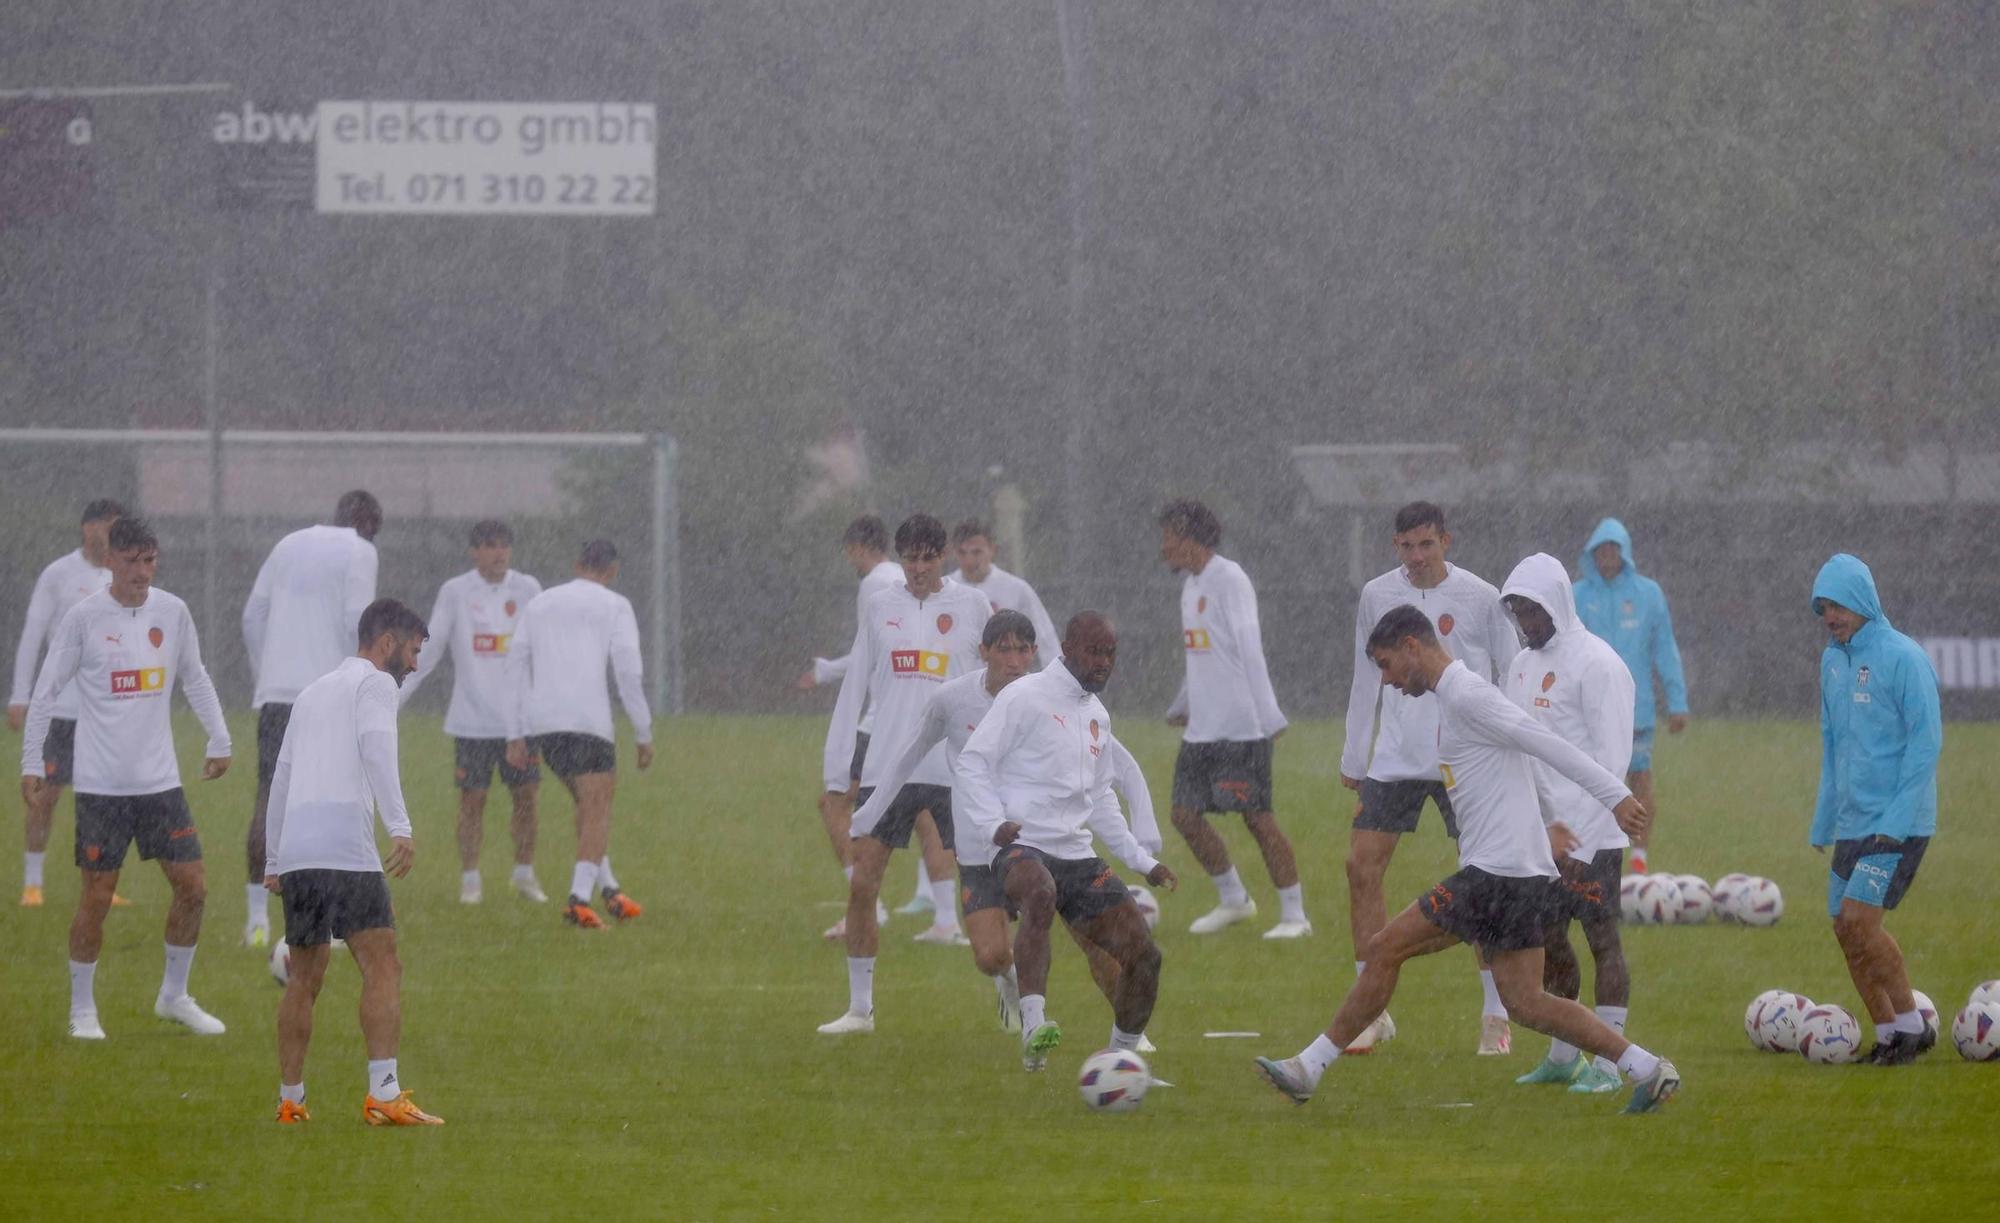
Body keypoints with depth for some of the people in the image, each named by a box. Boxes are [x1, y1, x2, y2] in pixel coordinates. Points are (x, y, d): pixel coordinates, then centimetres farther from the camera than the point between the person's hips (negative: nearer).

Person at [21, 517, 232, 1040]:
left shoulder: (172, 612, 4)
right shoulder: (84, 617, -7)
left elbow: (195, 679, 17)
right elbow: (46, 691, -2)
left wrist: (219, 741, 14)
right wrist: (31, 764, -4)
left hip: (160, 781, 4)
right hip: (100, 782, -4)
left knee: (192, 889, 2)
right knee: (97, 898, -2)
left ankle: (174, 996, 20)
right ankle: (82, 1009, 13)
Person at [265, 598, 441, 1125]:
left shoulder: (312, 692, 27)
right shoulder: (374, 684, 5)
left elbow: (281, 778, 28)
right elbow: (376, 750, -13)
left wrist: (273, 862, 31)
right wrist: (400, 826, -22)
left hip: (293, 855, 8)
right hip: (346, 849, -8)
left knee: (305, 978, 15)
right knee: (382, 968, -11)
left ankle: (290, 1101, 14)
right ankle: (384, 1094, -22)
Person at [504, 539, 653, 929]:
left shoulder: (538, 604, 19)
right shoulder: (614, 606, 6)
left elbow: (516, 668, 15)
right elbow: (629, 672, -3)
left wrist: (515, 737, 15)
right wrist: (644, 736, 2)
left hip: (540, 723, 5)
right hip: (588, 720, -5)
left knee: (588, 803, 20)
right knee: (597, 811, -1)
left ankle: (608, 888, 18)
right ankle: (579, 898, -16)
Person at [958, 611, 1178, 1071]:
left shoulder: (1097, 716, 20)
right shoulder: (1026, 697, -2)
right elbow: (972, 761, -5)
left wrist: (1141, 860, 26)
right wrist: (993, 824, -19)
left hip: (1078, 857, 8)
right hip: (1022, 848, -8)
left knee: (1143, 955, -3)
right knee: (1041, 897, -42)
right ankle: (1034, 1029, -53)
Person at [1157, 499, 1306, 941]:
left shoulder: (1229, 580, -12)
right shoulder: (1191, 584, 15)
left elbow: (1249, 649, -18)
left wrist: (1268, 715, -23)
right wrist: (1183, 705, 34)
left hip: (1241, 727, -9)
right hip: (1201, 730, 9)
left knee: (1257, 817, -7)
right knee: (1185, 815, 7)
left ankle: (1294, 915, 0)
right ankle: (1233, 900, 23)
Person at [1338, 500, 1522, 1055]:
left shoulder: (1481, 598, -4)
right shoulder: (1376, 597, 5)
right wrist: (1353, 760, 14)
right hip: (1393, 760, 3)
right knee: (1362, 868, -4)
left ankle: (1496, 1016, 7)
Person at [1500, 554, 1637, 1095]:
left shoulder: (1596, 664, -11)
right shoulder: (1524, 665, 14)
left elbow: (1611, 759, -15)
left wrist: (1579, 840, -19)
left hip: (1590, 833, -8)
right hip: (1540, 829, 8)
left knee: (1602, 939, -4)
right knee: (1547, 939, 10)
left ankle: (1607, 1064, -2)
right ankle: (1562, 1056, 20)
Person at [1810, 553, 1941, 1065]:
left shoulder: (1903, 658, -11)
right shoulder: (1833, 661, 11)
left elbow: (1926, 740, -13)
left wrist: (1895, 821, -18)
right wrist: (1824, 820, 15)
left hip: (1898, 824, -8)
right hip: (1851, 824, 8)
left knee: (1859, 920, -16)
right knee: (1846, 928, 6)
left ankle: (1910, 1025, -3)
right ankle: (1889, 1036, 17)